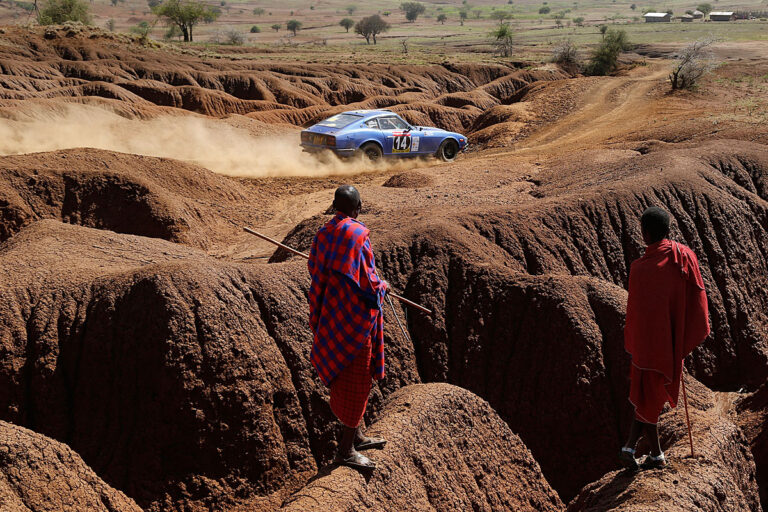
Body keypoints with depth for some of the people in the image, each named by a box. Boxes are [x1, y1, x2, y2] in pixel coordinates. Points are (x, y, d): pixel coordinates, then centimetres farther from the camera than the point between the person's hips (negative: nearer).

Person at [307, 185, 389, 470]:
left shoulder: (323, 235, 4)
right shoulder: (357, 234, -19)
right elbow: (367, 281, -19)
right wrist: (382, 287, 3)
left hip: (330, 316, 8)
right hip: (355, 318, -8)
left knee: (345, 378, 20)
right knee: (355, 380, 0)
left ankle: (356, 436, 34)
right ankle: (346, 450, 5)